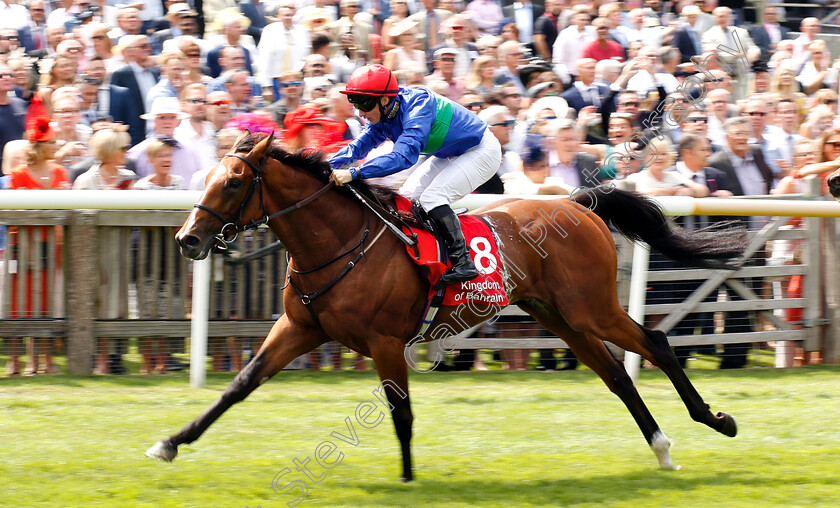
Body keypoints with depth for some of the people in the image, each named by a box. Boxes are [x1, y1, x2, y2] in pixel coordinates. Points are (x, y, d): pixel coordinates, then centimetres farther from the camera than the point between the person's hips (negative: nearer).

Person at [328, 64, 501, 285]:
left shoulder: (418, 108, -36)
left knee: (431, 197, -23)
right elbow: (360, 145, -4)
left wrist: (354, 173, -54)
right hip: (449, 155, 10)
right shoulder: (383, 116, -9)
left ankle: (463, 262, -21)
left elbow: (403, 156, -48)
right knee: (407, 197, 2)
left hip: (482, 151, -10)